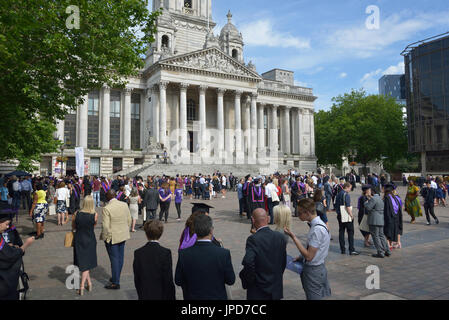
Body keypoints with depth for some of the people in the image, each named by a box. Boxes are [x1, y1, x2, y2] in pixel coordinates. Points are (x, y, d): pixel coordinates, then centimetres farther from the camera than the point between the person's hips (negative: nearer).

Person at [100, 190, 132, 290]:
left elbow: (105, 226, -19)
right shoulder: (124, 205, -3)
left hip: (112, 237, -6)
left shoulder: (106, 208, -20)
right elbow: (129, 220, 5)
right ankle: (116, 277, 32)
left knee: (114, 258, 3)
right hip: (123, 236, 6)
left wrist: (105, 237, -4)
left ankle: (115, 283, 12)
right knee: (120, 257, 16)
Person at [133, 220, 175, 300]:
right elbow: (168, 280, -13)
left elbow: (136, 279, 1)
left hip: (144, 296, 3)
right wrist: (171, 297, -2)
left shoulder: (138, 253, -7)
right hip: (161, 296, -3)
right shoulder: (165, 253, -17)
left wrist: (141, 295, 14)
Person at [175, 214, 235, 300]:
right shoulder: (224, 253, -22)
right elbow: (231, 281, -11)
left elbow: (178, 281, -7)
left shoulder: (184, 254, -18)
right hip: (217, 296, -1)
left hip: (192, 297, 1)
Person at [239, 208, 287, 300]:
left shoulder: (253, 239, -21)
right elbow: (284, 262, 4)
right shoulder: (280, 237, -5)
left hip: (258, 292, -4)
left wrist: (246, 282, -15)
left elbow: (248, 263, -32)